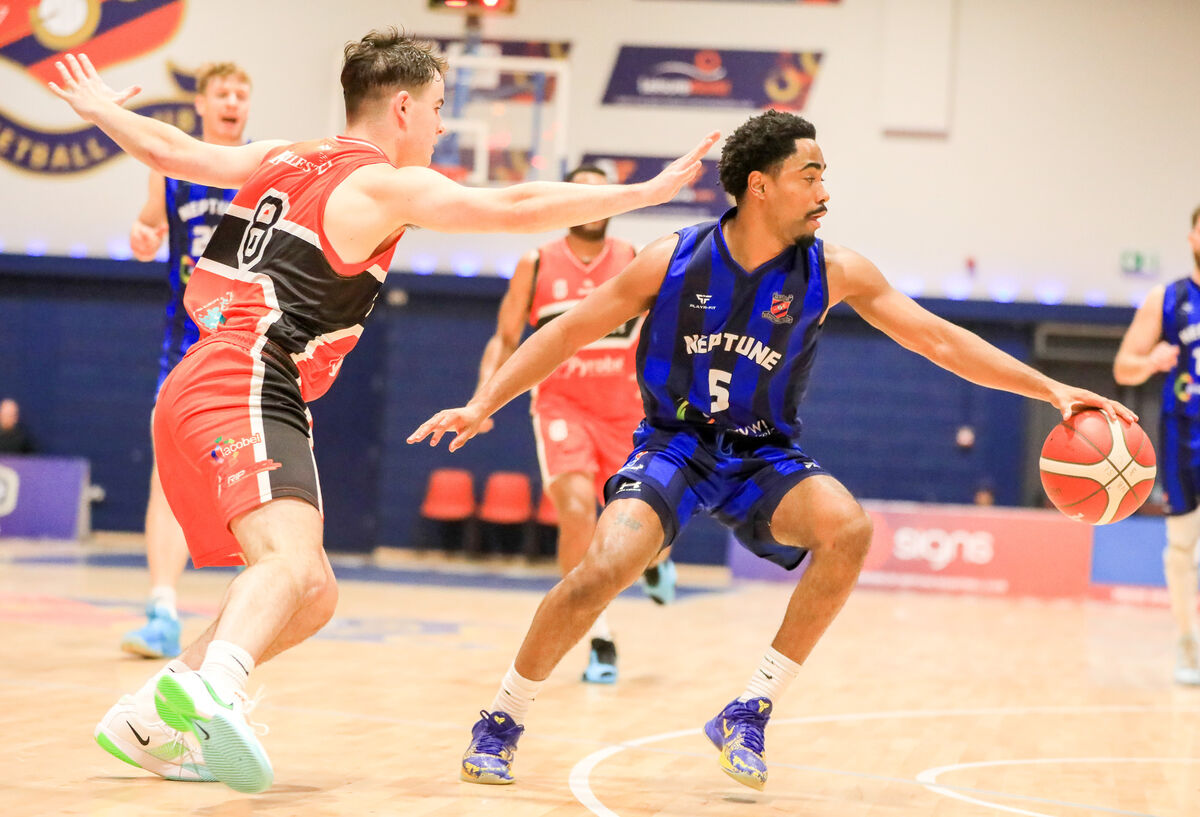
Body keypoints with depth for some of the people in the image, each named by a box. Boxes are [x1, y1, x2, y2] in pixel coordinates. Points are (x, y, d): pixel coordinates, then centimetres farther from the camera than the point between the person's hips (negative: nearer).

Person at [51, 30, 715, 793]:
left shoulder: (283, 160, 20)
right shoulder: (386, 185, -4)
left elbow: (168, 148, 28)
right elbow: (519, 208, -11)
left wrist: (102, 109, 48)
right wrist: (653, 190, -6)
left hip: (198, 390, 9)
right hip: (244, 391, -9)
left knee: (312, 598, 16)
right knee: (294, 561, -33)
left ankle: (148, 724, 16)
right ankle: (210, 688, -61)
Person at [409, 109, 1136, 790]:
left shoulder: (835, 273, -10)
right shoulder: (675, 261, -13)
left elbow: (941, 341, -6)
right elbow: (571, 331, -3)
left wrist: (1051, 389, -12)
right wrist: (482, 406, -9)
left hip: (765, 455, 2)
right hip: (675, 445, -2)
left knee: (850, 529, -29)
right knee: (604, 568, -28)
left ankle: (750, 713, -15)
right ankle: (501, 722, -5)